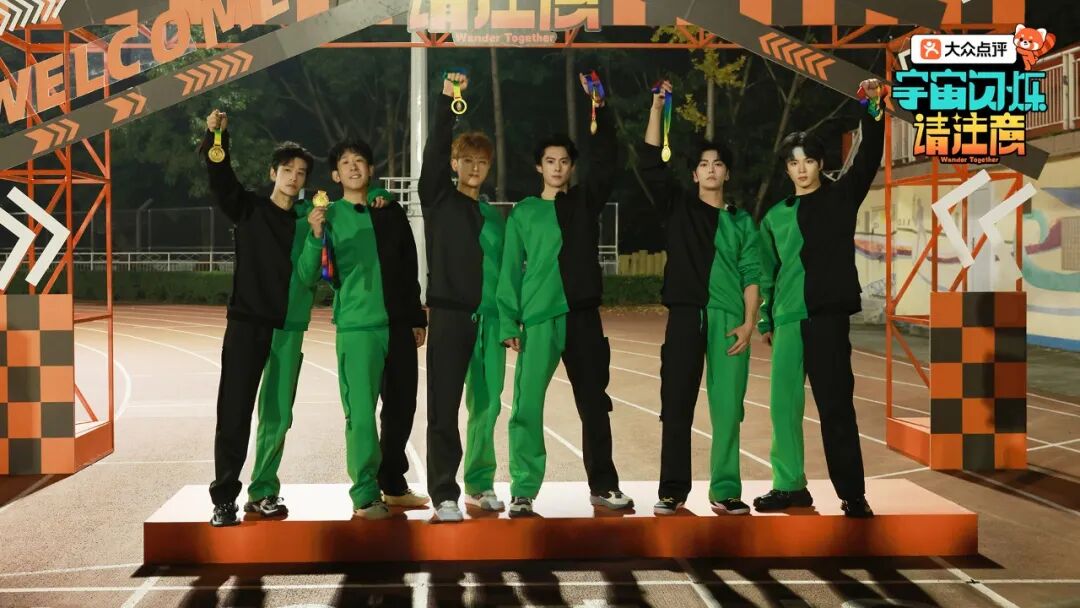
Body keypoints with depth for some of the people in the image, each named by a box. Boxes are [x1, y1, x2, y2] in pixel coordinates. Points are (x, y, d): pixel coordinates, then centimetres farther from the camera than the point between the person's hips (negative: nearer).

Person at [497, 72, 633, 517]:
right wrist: (509, 323, -6)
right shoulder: (523, 213, 6)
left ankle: (603, 486, 16)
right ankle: (523, 492, 0)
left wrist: (600, 112, -11)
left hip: (584, 315, 3)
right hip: (539, 319, -2)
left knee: (594, 404, 7)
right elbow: (511, 270, 2)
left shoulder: (585, 201, 12)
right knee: (527, 406, -7)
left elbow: (606, 162, -2)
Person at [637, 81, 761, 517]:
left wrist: (748, 322, -5)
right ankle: (673, 491, 3)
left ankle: (725, 491, 3)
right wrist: (657, 108, -3)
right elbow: (650, 163, 2)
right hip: (686, 314, 0)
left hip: (729, 319, 0)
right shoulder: (679, 207, 12)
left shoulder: (741, 221, 13)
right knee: (677, 404, -2)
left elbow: (751, 274, 7)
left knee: (727, 407, -2)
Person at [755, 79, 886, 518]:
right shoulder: (776, 216, 13)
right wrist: (765, 320, 15)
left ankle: (853, 495, 0)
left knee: (835, 406, -4)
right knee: (783, 404, 5)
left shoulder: (840, 198, 5)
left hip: (828, 315, -4)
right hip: (787, 318, 4)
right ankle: (789, 485, 17)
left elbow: (868, 161, -8)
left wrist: (873, 111, -20)